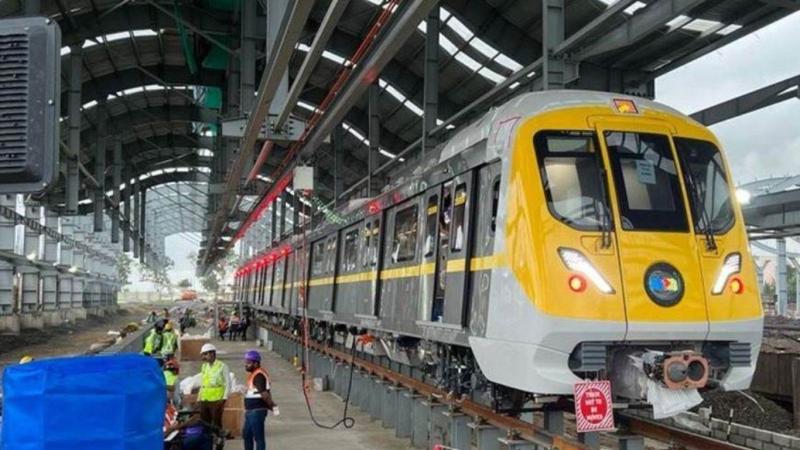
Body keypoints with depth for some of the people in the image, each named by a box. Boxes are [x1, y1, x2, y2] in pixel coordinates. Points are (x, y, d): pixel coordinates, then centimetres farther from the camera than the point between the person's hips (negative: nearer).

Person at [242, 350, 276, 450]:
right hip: (250, 411, 11)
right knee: (246, 434, 20)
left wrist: (272, 406, -24)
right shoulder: (255, 374, 15)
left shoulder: (258, 375, -18)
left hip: (257, 411, -11)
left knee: (258, 437, -5)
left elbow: (264, 393, -26)